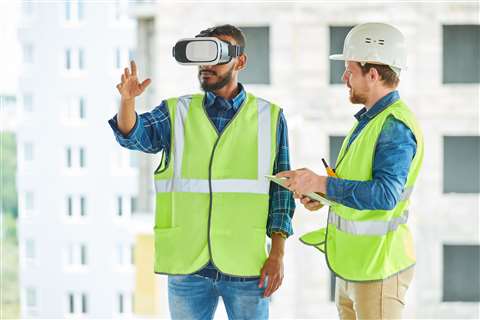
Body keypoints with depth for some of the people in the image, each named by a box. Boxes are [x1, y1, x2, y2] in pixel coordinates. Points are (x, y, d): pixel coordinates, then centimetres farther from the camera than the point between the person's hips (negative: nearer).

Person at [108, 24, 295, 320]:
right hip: (187, 265, 1)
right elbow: (133, 135, -12)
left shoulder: (269, 118, 4)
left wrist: (278, 254, -5)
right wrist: (128, 98, -33)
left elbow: (280, 189, 4)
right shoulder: (177, 113, 5)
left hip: (245, 265, -1)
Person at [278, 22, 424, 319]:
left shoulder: (396, 126, -19)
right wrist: (324, 193, 4)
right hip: (352, 262, 10)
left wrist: (320, 183, -27)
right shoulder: (372, 119, 12)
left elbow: (385, 194, -29)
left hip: (377, 269, -10)